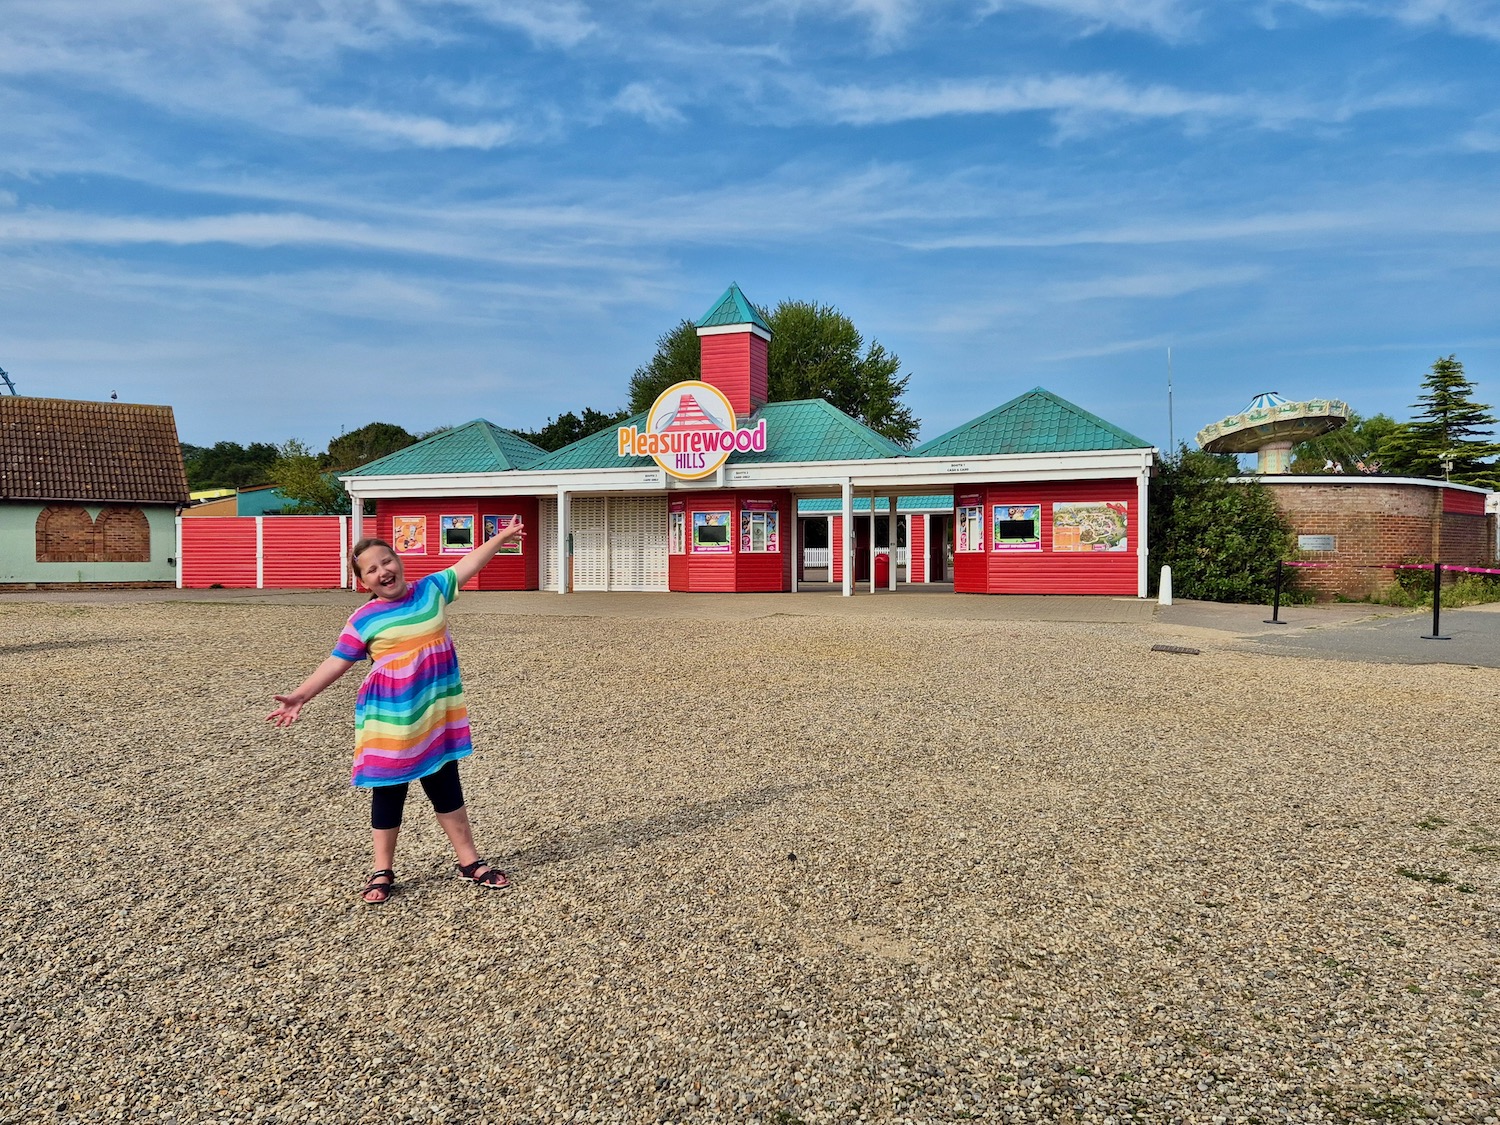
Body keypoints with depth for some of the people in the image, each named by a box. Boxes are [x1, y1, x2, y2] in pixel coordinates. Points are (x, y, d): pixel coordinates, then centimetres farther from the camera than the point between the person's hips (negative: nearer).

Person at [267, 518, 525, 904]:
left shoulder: (431, 590, 2)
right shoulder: (363, 620, -6)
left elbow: (468, 564, 9)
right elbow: (336, 663, -6)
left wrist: (502, 537, 11)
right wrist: (301, 696, -15)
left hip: (437, 717, 3)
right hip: (389, 721, -2)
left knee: (446, 789, 15)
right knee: (388, 794, 11)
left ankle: (469, 861, 26)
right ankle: (383, 871, 27)